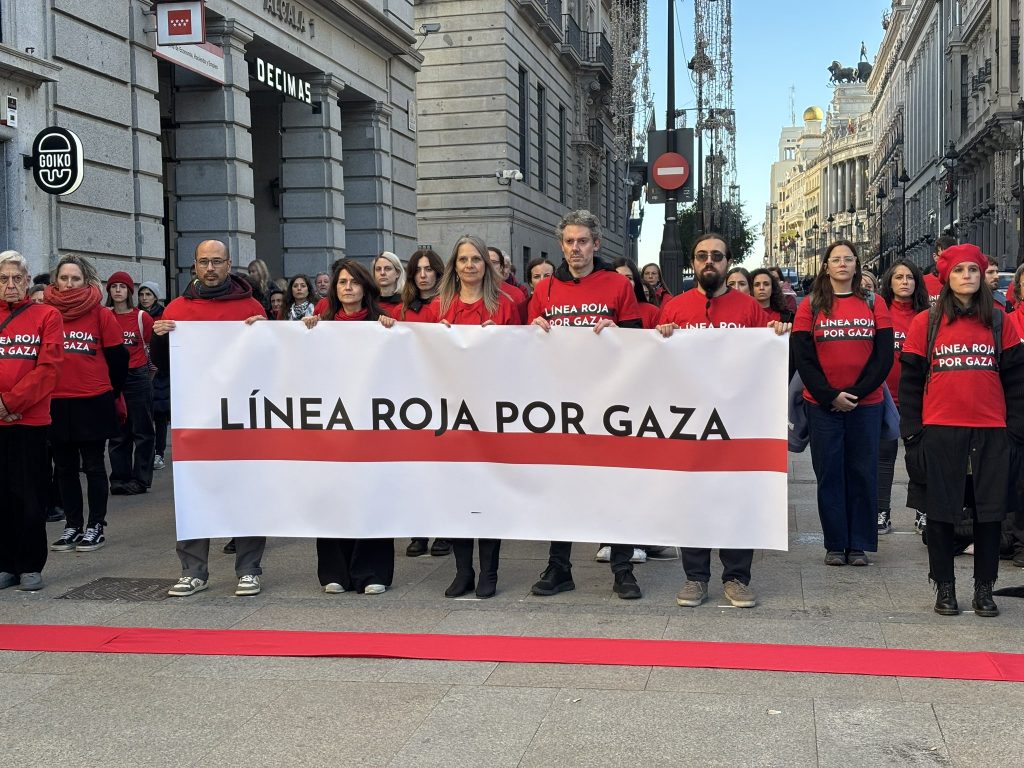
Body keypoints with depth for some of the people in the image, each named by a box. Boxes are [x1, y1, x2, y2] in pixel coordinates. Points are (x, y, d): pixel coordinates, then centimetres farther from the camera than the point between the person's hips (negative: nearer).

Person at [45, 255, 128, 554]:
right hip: (55, 404, 3)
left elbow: (118, 358, 2)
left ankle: (96, 526, 13)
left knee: (93, 466, 5)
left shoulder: (101, 316, -3)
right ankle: (73, 526, 20)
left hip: (93, 403, -3)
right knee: (65, 467, 10)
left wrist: (110, 393, 8)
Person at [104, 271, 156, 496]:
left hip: (137, 378, -2)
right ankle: (119, 479, 14)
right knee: (117, 433, 8)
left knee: (142, 431, 1)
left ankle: (140, 479, 7)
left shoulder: (142, 317, -2)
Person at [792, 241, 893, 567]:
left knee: (863, 473, 4)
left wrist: (857, 393, -11)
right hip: (822, 405, -1)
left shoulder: (874, 304, 6)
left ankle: (859, 545, 13)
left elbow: (884, 356, 0)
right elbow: (803, 358, -2)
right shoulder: (811, 306, 4)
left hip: (866, 404, 1)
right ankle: (835, 545, 12)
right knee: (829, 473, 3)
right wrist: (830, 396, -12)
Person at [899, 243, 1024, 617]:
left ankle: (984, 589, 18)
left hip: (992, 432, 1)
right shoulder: (925, 323, 3)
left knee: (990, 511, 5)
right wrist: (912, 433, -1)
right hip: (940, 432, -1)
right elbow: (910, 380, 3)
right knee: (942, 511, 6)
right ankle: (944, 587, 17)